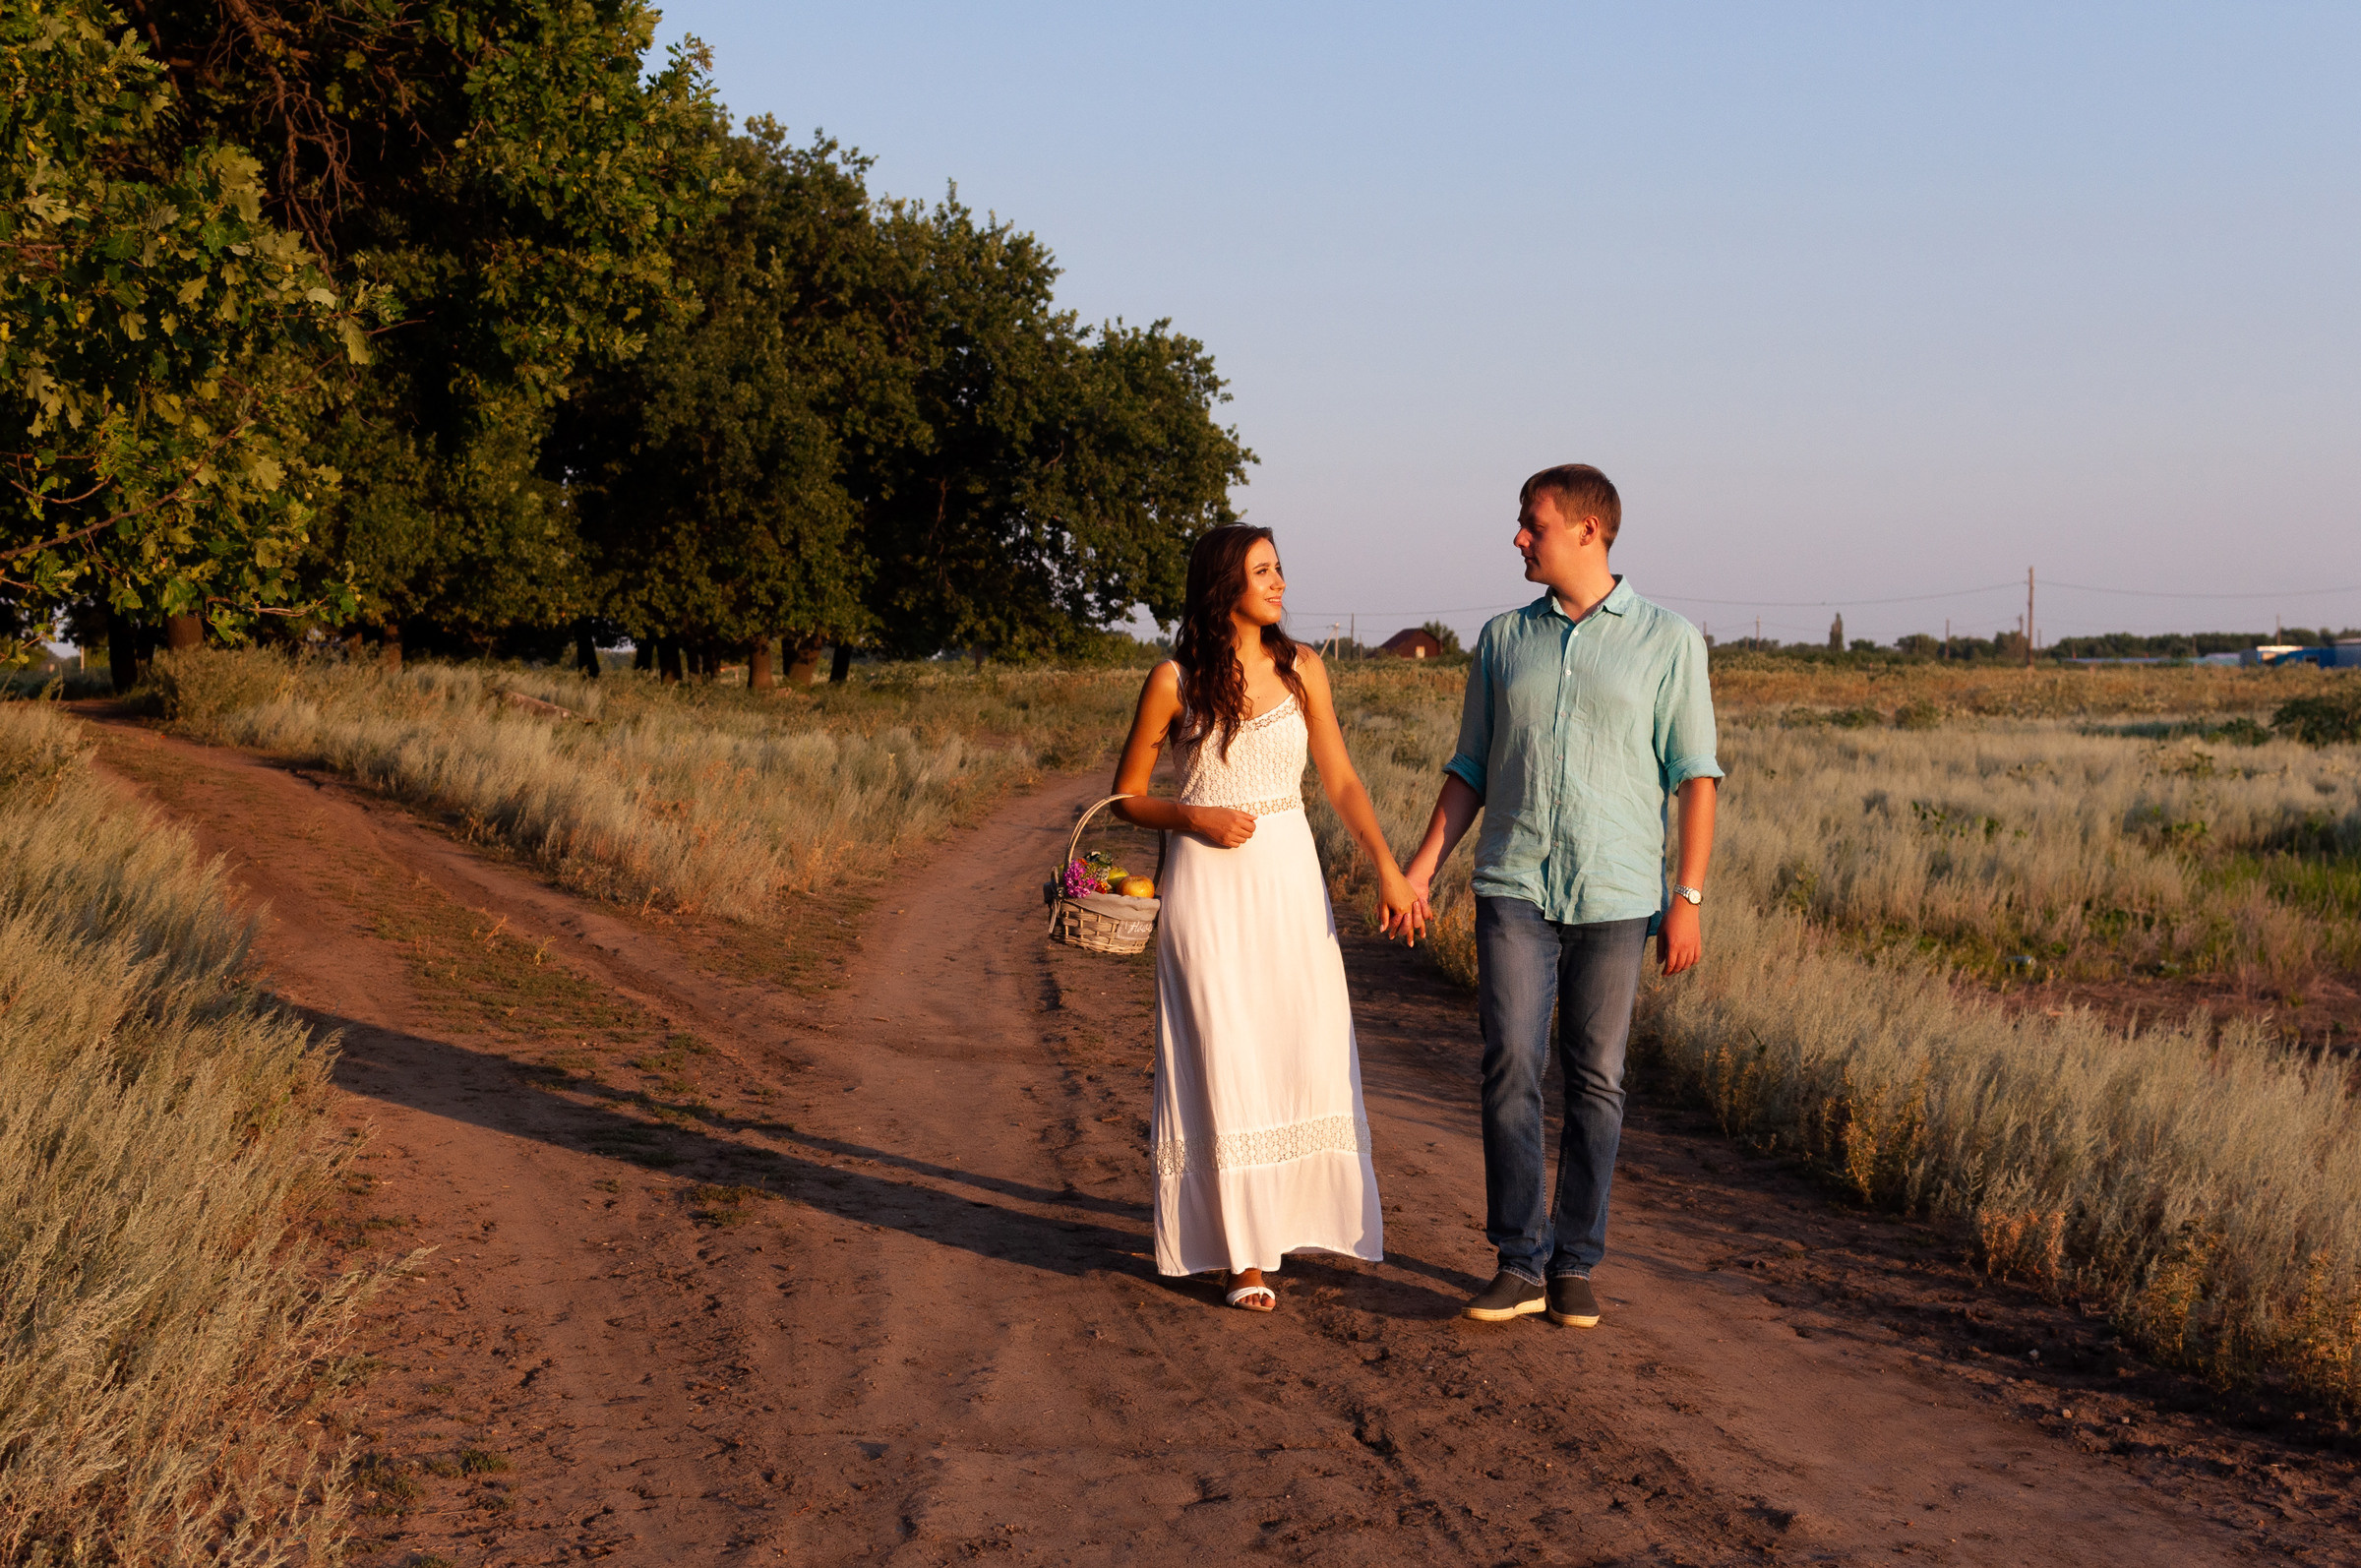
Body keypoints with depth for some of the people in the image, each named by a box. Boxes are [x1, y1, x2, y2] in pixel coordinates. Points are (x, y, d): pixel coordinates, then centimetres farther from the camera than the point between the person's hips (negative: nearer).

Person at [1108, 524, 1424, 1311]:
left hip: (1289, 877, 3)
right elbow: (1126, 796, 3)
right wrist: (1194, 818, -14)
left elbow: (1341, 780, 7)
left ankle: (1292, 1210, 25)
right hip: (1207, 885, -3)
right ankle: (1240, 1251, 8)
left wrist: (1387, 866, -3)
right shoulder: (1175, 680, -4)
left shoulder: (1300, 669, 4)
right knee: (1223, 1060, -1)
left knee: (1307, 1053, 4)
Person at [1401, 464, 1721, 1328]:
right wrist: (1422, 865, 5)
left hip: (1615, 897, -2)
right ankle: (1520, 1262, -2)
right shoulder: (1503, 640, 11)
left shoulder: (1668, 641, 1)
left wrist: (1688, 898, -7)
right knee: (1511, 1068, -9)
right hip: (1514, 889, 2)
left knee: (1595, 1080, 3)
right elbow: (1471, 768, 15)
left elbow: (1695, 776, -1)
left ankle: (1575, 1264, 13)